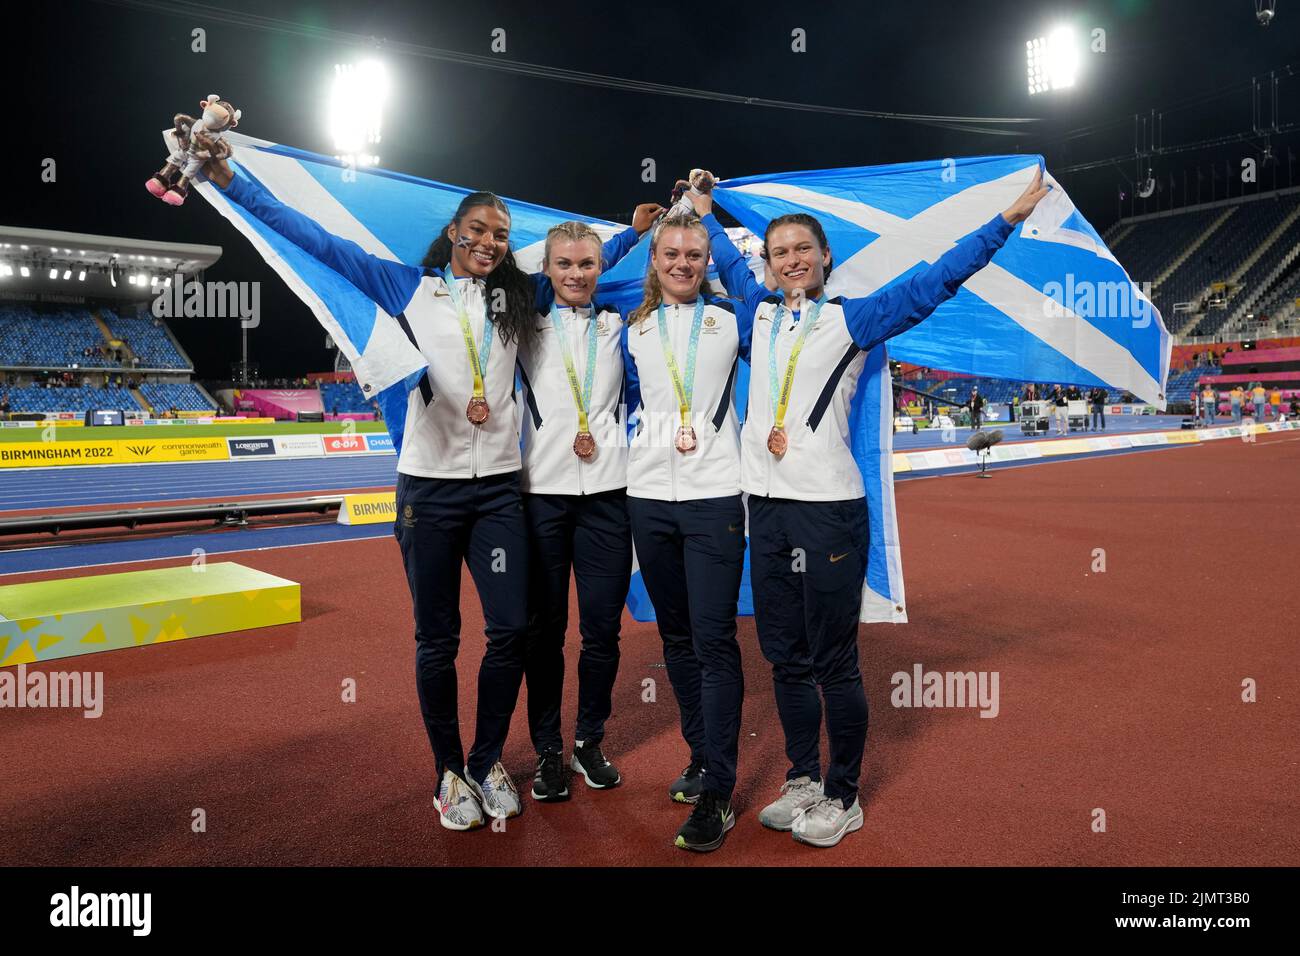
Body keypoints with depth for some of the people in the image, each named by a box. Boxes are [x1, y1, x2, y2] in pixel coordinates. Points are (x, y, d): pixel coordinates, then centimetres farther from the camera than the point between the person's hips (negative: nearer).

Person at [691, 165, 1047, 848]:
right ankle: (802, 781, 28)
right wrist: (704, 213, 43)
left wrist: (1009, 218, -6)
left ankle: (842, 799, 17)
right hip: (765, 508, 5)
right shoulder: (761, 313, 14)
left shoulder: (851, 319, 2)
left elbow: (933, 282, -3)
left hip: (827, 510, -5)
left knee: (832, 662, 1)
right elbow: (730, 265, 32)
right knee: (784, 658, 12)